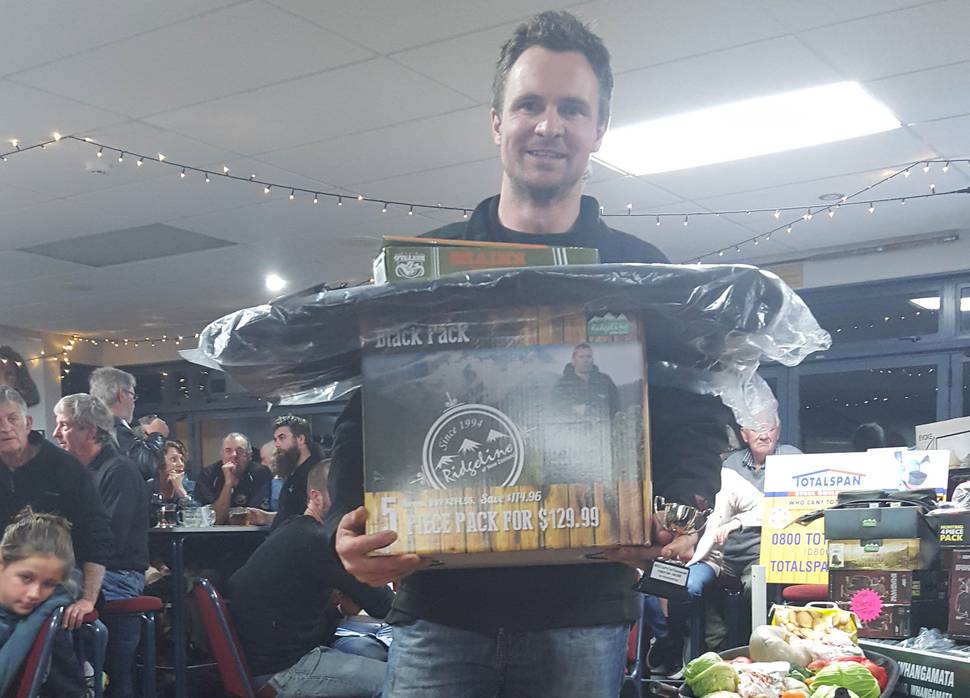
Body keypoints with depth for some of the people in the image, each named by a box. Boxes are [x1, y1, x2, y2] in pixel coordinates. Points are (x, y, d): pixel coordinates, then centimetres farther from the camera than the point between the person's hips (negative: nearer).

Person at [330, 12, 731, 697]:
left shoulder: (643, 274, 7)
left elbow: (694, 418, 4)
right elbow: (364, 409, 7)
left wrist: (683, 514, -16)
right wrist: (351, 517, -11)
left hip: (581, 618, 0)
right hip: (438, 606, 1)